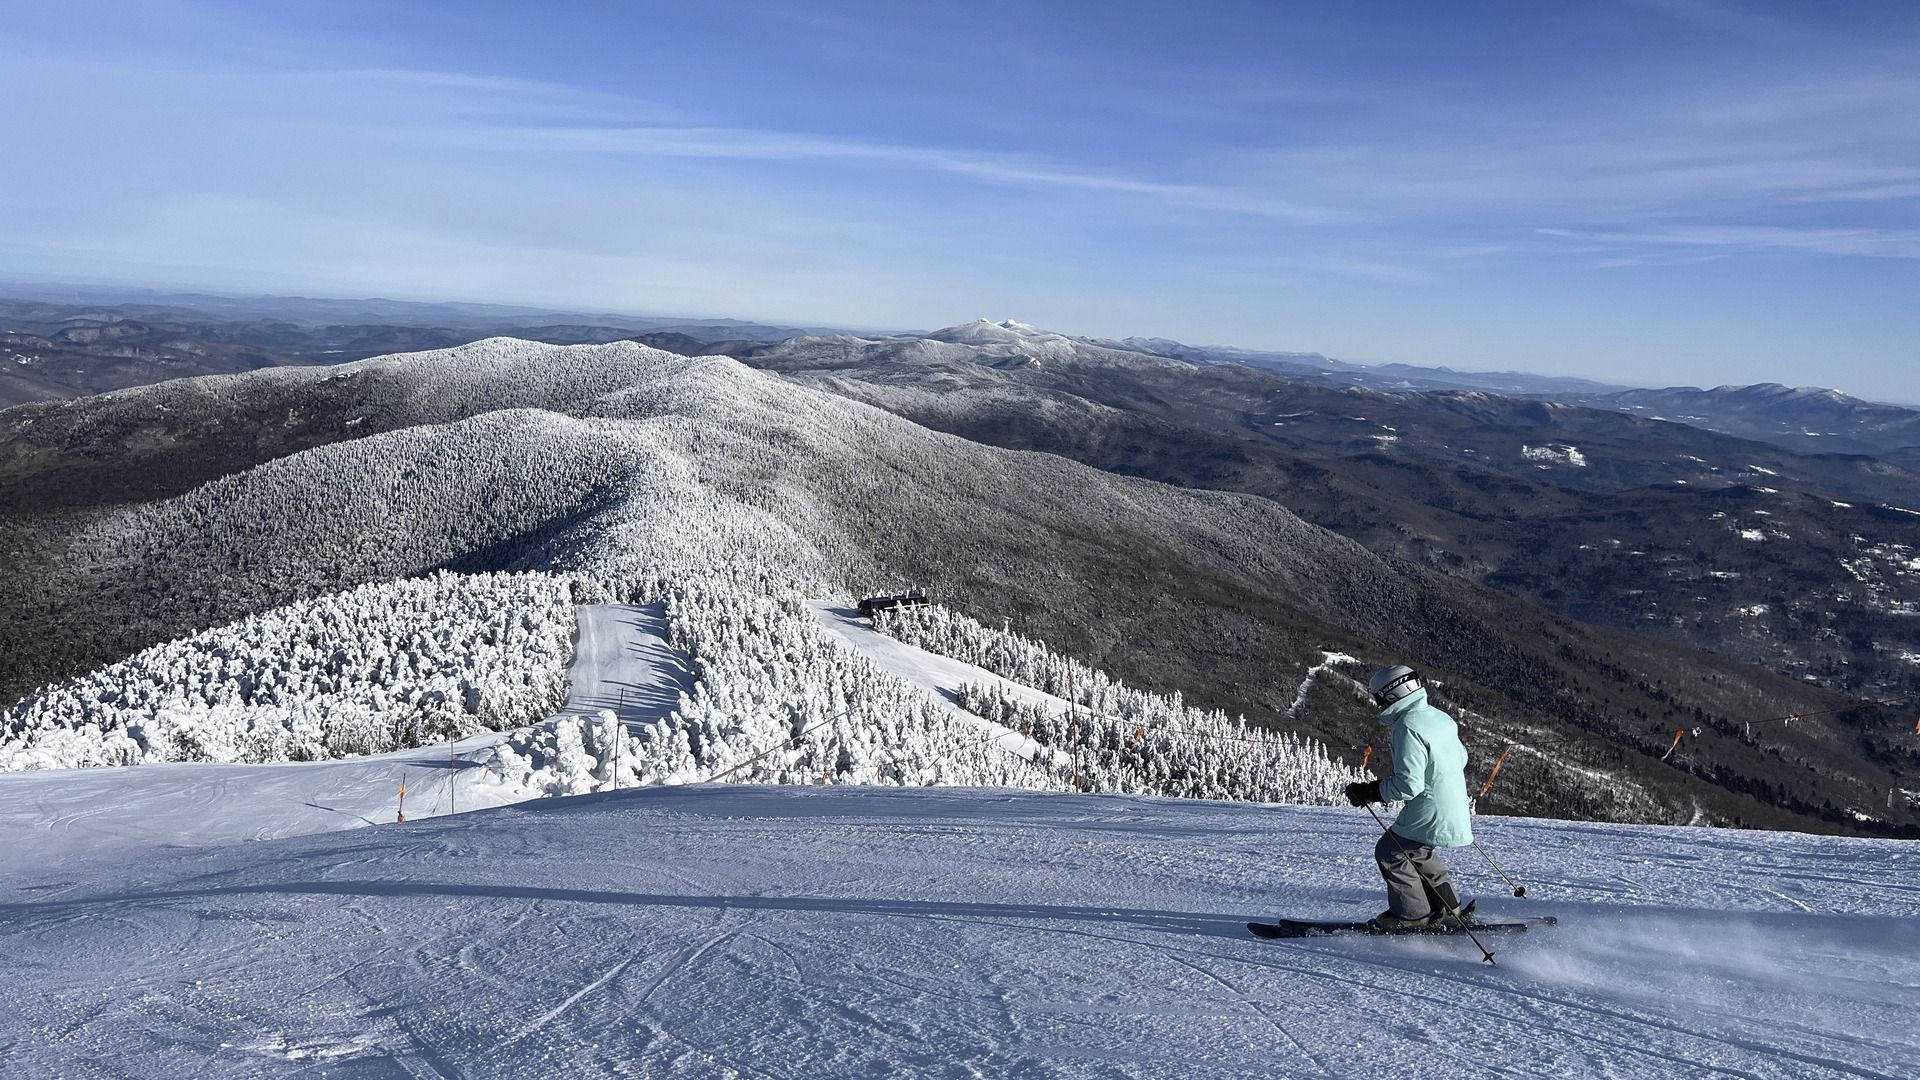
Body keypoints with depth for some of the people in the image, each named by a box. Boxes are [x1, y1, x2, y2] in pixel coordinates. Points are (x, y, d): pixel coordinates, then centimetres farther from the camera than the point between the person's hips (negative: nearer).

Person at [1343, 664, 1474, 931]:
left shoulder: (1408, 728, -23)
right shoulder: (1439, 717, 6)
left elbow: (1408, 785, -26)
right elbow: (1461, 758, 21)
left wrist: (1369, 792, -16)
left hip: (1430, 817, -9)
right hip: (1455, 810, 9)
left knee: (1390, 852, 6)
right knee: (1416, 852, 26)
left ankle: (1412, 915, 15)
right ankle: (1448, 910, 30)